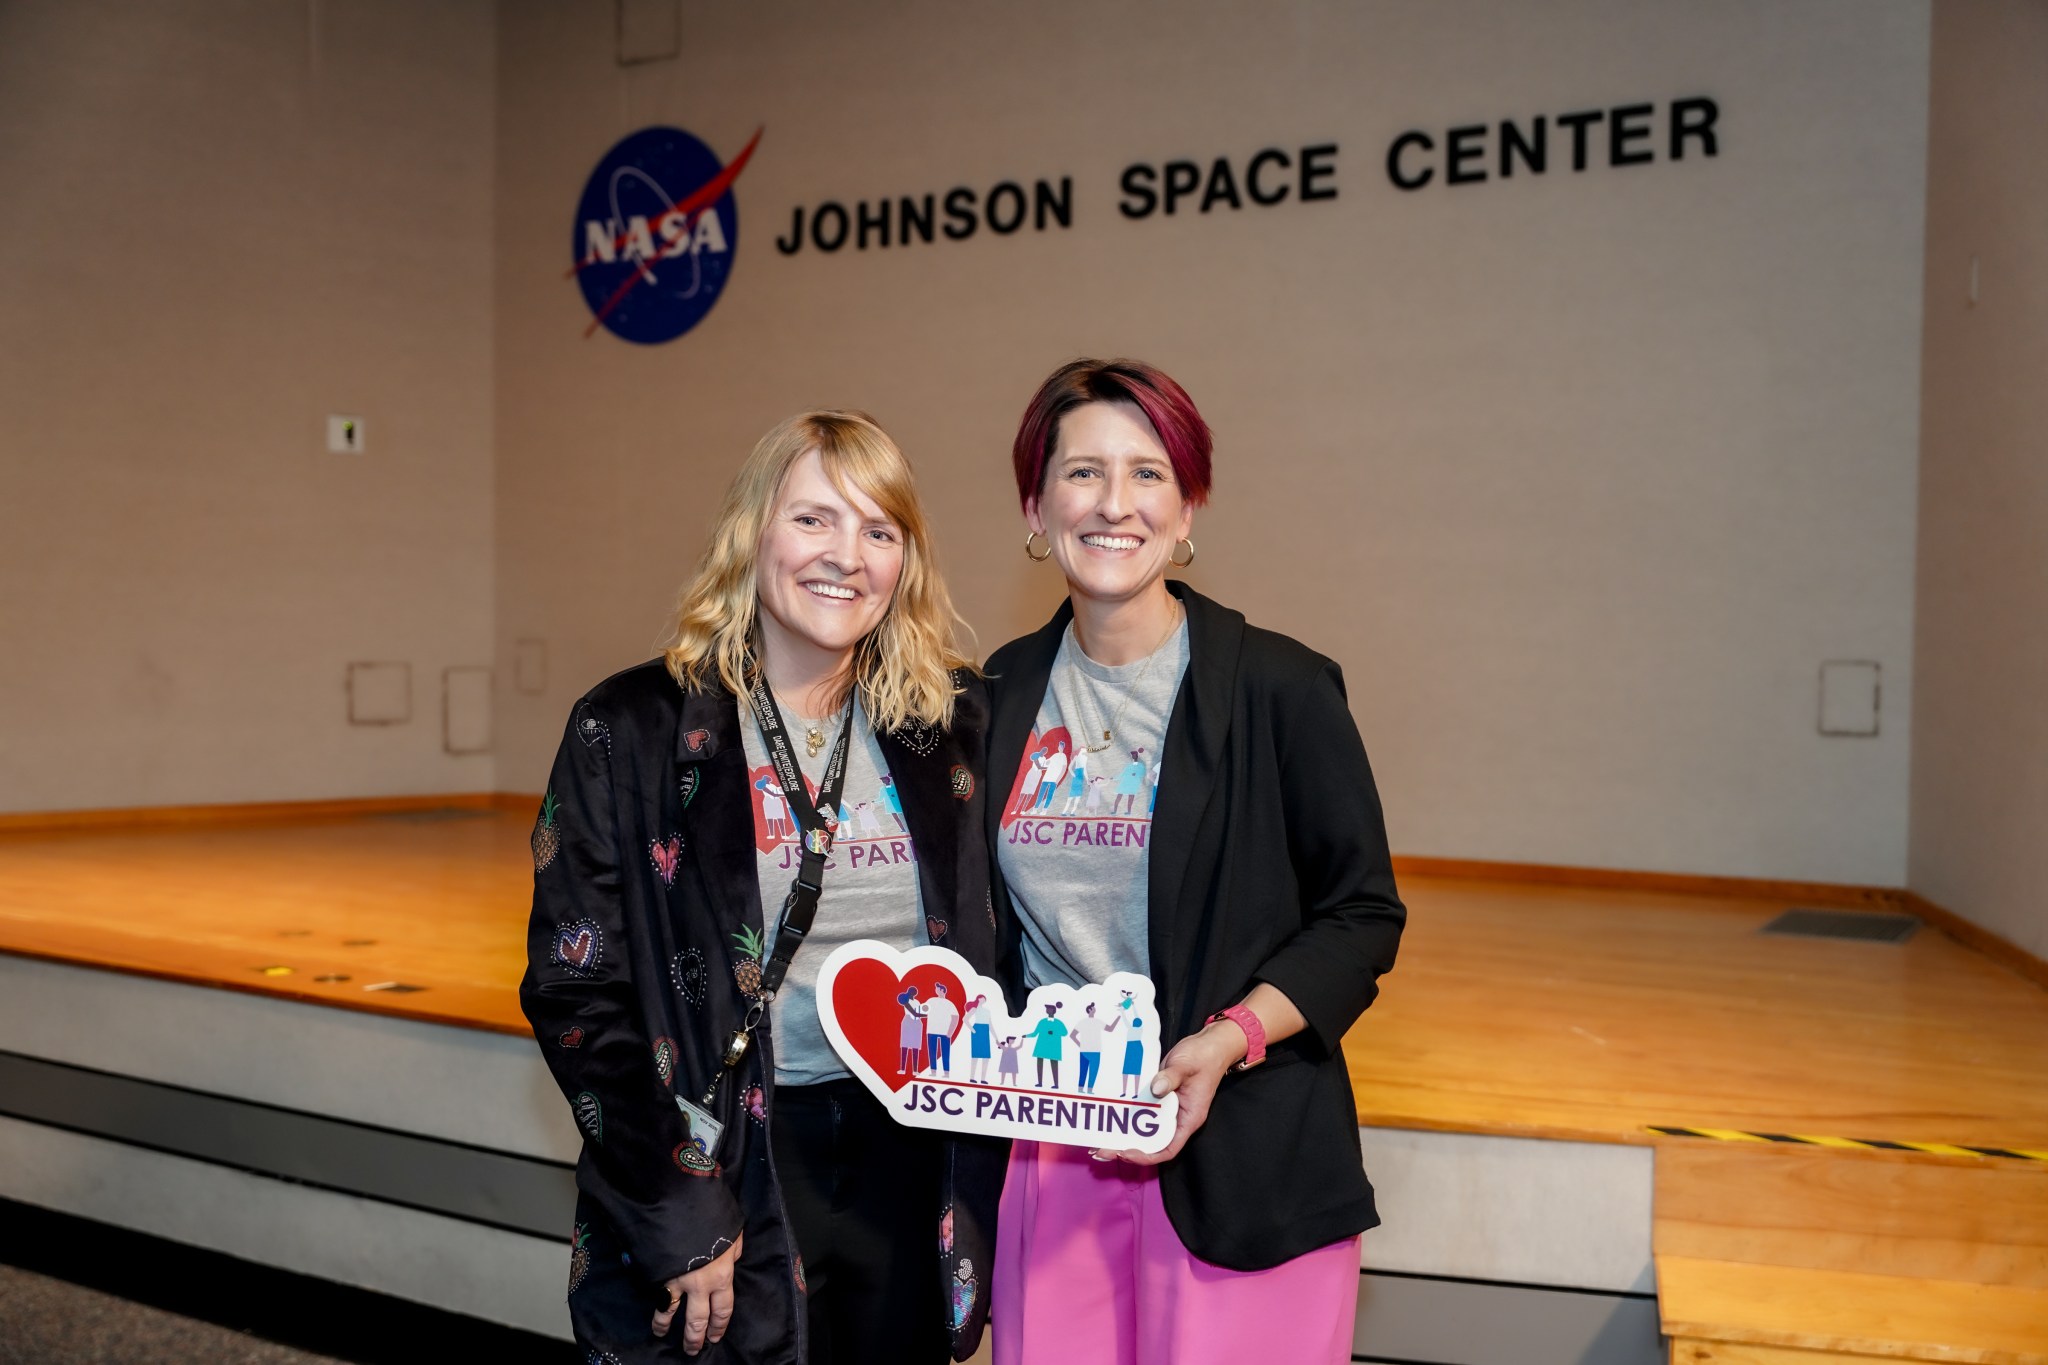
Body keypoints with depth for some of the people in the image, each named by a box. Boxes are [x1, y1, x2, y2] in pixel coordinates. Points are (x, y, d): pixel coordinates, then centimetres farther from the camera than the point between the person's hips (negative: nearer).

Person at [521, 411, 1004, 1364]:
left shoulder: (953, 722, 2)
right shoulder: (630, 731, -8)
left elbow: (984, 948, 10)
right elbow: (576, 990, -8)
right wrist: (677, 1215, -11)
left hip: (912, 1173, 3)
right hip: (726, 1173, -3)